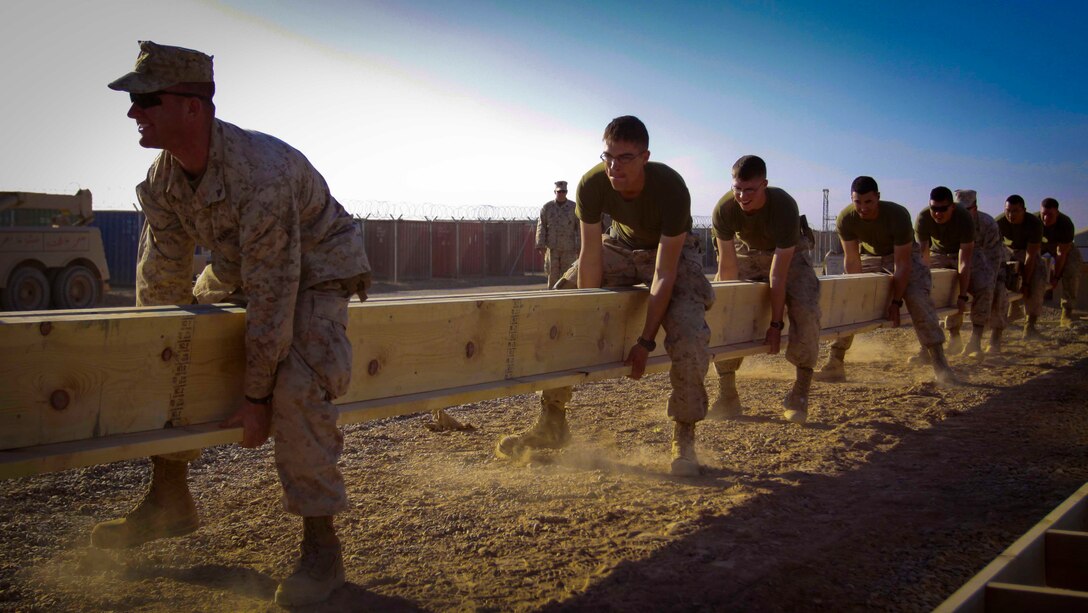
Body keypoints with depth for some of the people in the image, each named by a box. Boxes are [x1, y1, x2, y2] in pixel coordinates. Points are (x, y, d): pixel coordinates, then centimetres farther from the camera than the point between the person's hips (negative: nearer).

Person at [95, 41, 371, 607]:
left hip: (316, 275, -8)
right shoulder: (163, 177, -12)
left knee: (297, 389, -29)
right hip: (237, 274, 8)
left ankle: (322, 549, -19)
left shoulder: (260, 171, -37)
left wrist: (255, 396, -29)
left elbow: (272, 295, -34)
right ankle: (169, 501, 22)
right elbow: (162, 279, -1)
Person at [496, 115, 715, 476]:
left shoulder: (671, 188, -35)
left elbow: (664, 274, -32)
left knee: (689, 335, -29)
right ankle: (552, 424, 3)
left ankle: (684, 437, -8)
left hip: (674, 252, -4)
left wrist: (646, 341, -32)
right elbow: (591, 256, -19)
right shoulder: (592, 185, -26)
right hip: (623, 246, 4)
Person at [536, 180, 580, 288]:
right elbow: (541, 227, 3)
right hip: (552, 248, 1)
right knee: (552, 275, 1)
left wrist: (579, 247, -6)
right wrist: (540, 245, -6)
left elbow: (580, 228, 0)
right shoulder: (547, 207, 6)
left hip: (568, 249, -1)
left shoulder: (574, 207, 3)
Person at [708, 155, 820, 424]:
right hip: (746, 253, 3)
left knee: (806, 310, -28)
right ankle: (728, 397, -8)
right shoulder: (724, 210, -28)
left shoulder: (784, 207, -35)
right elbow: (727, 266, -20)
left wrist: (775, 325, -30)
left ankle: (799, 395, -18)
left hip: (789, 255, -3)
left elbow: (778, 274, -33)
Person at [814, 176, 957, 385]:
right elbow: (852, 260, -17)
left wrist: (896, 301, -30)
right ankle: (835, 364, -4)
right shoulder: (846, 219, -24)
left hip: (903, 255, -3)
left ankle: (939, 364, -24)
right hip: (868, 256, 3)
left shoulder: (898, 215, -33)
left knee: (918, 299, -24)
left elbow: (902, 263, -29)